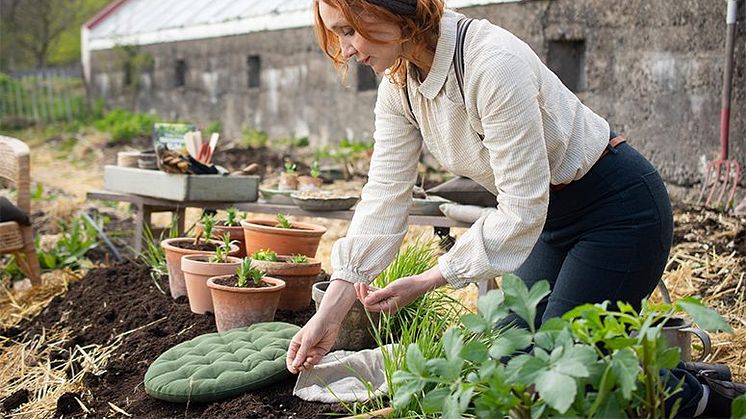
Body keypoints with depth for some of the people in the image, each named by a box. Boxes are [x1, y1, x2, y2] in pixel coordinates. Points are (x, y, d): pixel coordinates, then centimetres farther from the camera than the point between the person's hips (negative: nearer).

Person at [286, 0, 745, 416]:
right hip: (553, 215, 8)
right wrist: (329, 315, -10)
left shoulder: (494, 63, -31)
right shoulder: (398, 87, -6)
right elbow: (384, 200, -7)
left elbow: (522, 208, -28)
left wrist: (429, 281, -26)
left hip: (619, 206, -8)